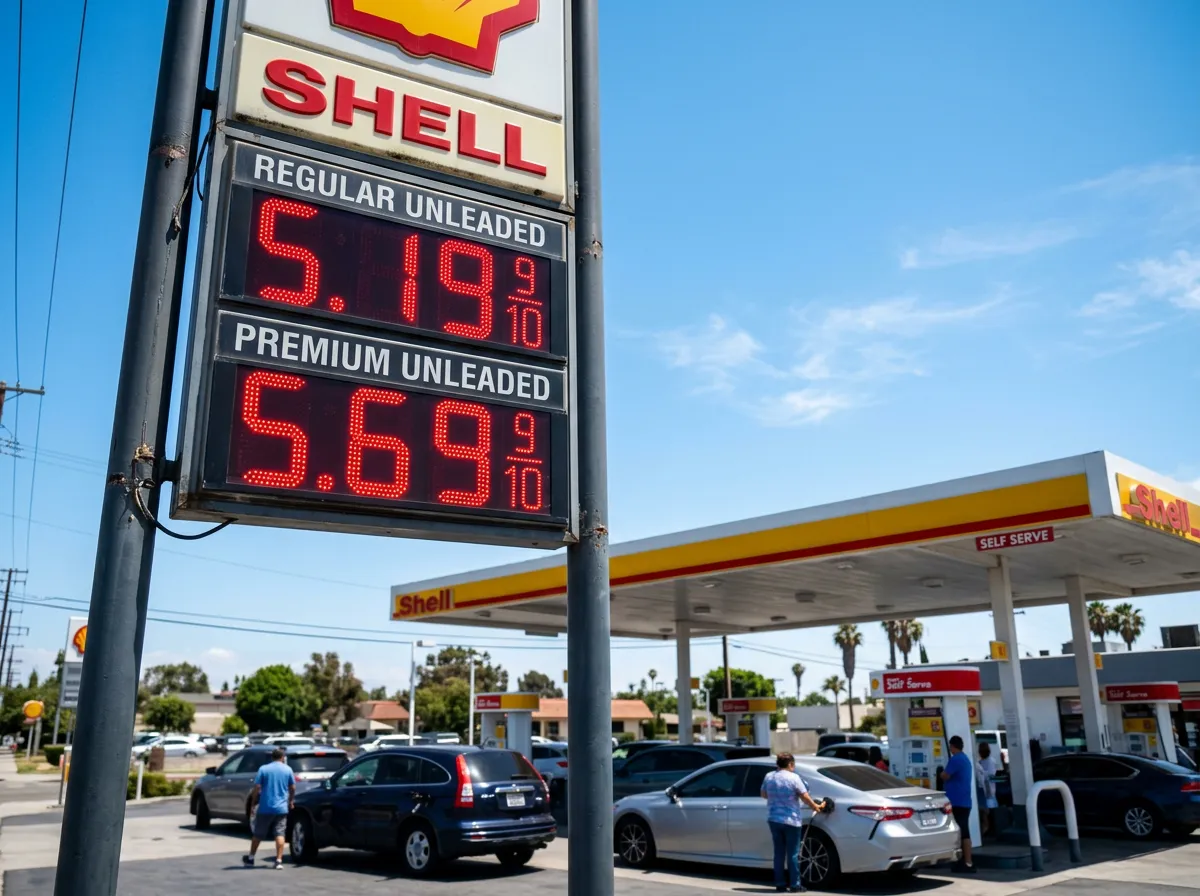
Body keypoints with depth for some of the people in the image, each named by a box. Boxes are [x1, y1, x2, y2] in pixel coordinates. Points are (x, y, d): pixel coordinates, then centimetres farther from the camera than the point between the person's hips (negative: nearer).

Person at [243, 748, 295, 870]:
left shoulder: (263, 769, -2)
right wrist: (291, 801, 20)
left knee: (257, 834, 13)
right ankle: (279, 860, -5)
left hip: (265, 808, 0)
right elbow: (292, 788, 5)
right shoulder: (287, 769, 1)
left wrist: (253, 804, 3)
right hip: (281, 808, 0)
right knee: (280, 834, 1)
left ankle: (250, 858, 25)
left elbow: (257, 788, -7)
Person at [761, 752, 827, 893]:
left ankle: (780, 883, 15)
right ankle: (795, 885, 6)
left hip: (774, 819, 5)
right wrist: (816, 806, 5)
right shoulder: (794, 778, -12)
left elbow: (763, 795, 14)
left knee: (779, 853, 12)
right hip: (791, 820, -5)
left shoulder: (768, 777, 3)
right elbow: (805, 797, -11)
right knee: (793, 854, 3)